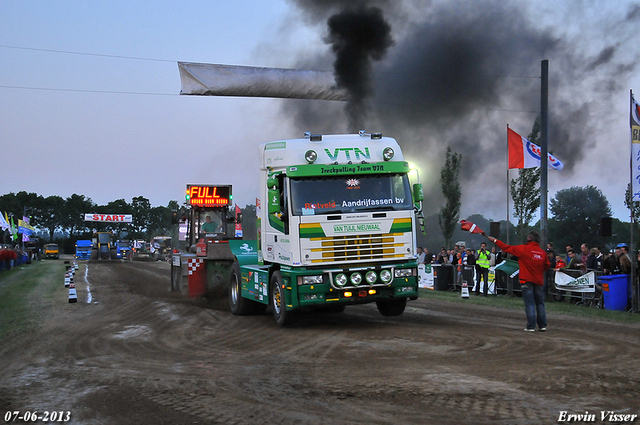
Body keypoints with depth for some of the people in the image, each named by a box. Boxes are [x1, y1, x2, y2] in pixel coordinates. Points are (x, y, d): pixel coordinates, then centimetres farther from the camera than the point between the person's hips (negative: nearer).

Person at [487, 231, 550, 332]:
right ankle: (542, 325, 12)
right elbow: (546, 266, 13)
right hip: (539, 281, 4)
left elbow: (507, 248, -1)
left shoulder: (523, 249, -9)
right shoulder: (542, 252, 3)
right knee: (540, 304, 11)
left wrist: (495, 241, 10)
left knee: (529, 304, -2)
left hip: (527, 281, -4)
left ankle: (531, 326, -4)